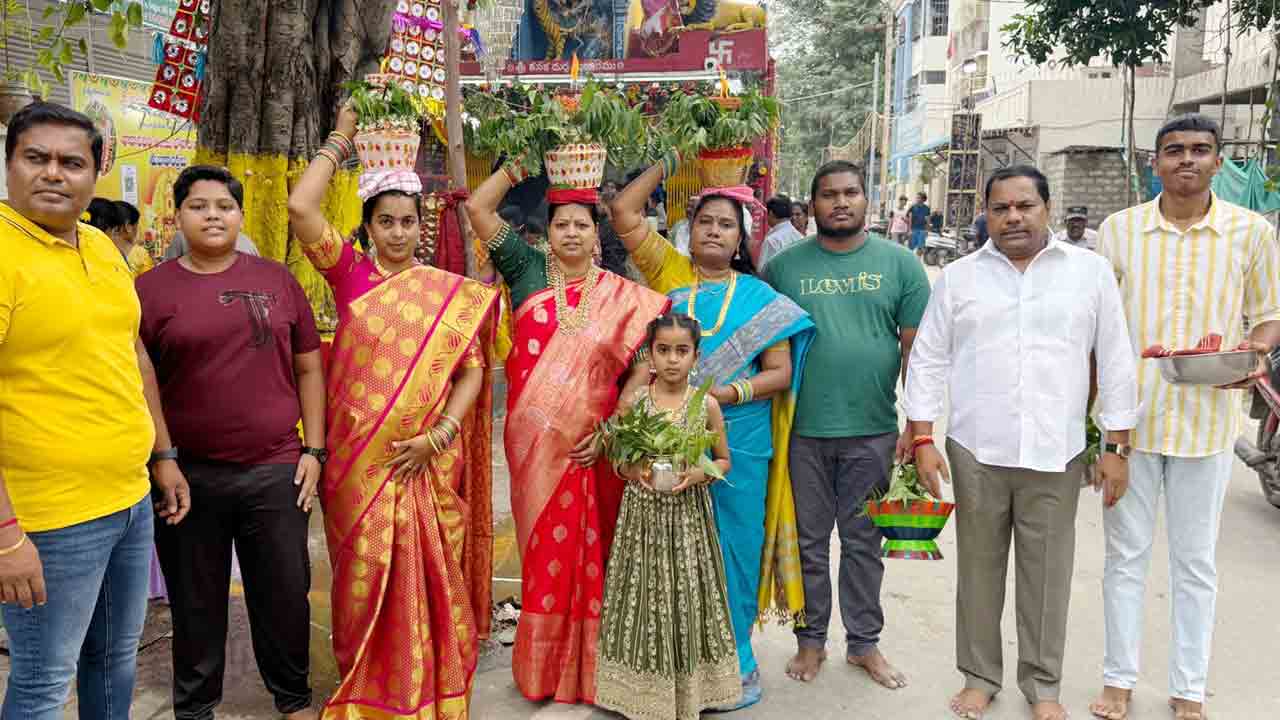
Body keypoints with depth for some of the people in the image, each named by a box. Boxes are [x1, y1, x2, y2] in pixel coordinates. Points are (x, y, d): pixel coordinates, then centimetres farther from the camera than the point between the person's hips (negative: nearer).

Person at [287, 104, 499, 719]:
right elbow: (300, 208, -12)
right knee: (367, 574, 4)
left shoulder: (451, 293, 5)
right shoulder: (350, 273, 2)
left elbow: (471, 370, 1)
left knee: (429, 575, 8)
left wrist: (439, 436, -11)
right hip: (361, 456, -1)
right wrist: (341, 140, -2)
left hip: (429, 457, 1)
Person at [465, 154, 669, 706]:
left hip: (590, 444, -1)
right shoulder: (528, 271, 6)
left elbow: (643, 367, 0)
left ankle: (584, 665, 21)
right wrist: (518, 167, 4)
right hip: (534, 440, 1)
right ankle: (543, 664, 22)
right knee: (544, 550, 8)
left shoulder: (623, 298, 4)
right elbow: (477, 208, 4)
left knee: (586, 551, 5)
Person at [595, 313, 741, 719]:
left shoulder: (707, 404, -3)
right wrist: (635, 472, -14)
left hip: (688, 516, 0)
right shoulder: (632, 402, -2)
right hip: (642, 516, 0)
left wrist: (697, 474, -14)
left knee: (687, 599, 6)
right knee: (644, 598, 6)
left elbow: (724, 461, 5)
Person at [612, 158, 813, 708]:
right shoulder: (670, 272, 6)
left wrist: (720, 394, -14)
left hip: (737, 442, 0)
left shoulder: (758, 298, 4)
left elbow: (780, 373, -1)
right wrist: (670, 162, 5)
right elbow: (624, 210, 1)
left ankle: (734, 661, 21)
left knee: (731, 547, 5)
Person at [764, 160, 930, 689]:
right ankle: (811, 640, 28)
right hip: (803, 432, 0)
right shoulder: (785, 266, 2)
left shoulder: (899, 264, 2)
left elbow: (915, 349, 2)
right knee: (809, 543, 12)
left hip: (872, 431, 0)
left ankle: (864, 642, 29)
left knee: (863, 543, 13)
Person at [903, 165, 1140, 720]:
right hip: (975, 451, 1)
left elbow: (1115, 362, 3)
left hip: (1056, 454, 0)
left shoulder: (1090, 271, 3)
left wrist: (1117, 448, 1)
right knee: (978, 570, 11)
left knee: (1048, 575, 9)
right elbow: (928, 361, 4)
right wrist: (923, 440, -3)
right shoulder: (958, 277, 4)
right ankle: (979, 675, 27)